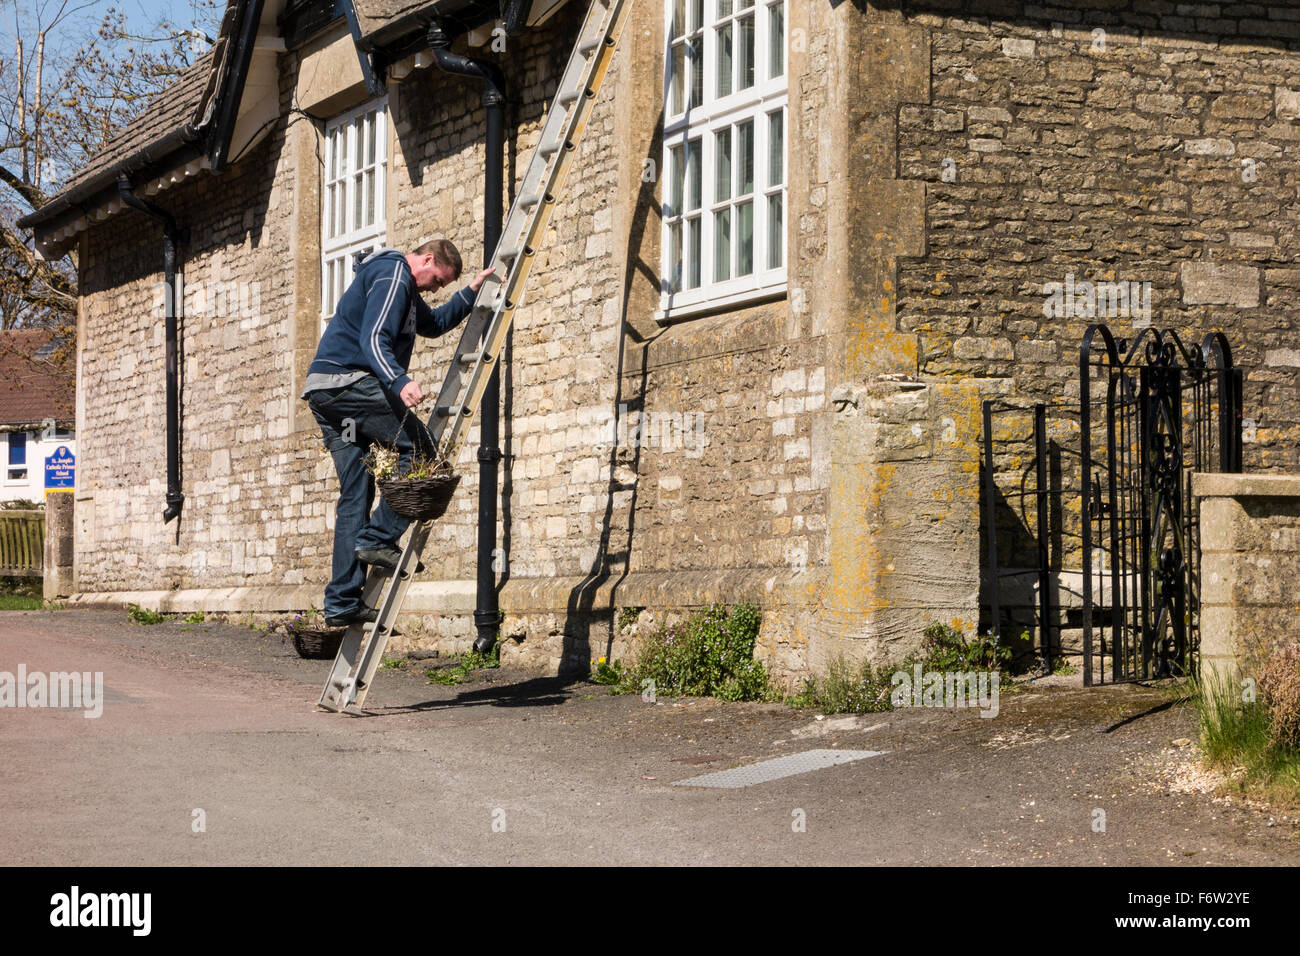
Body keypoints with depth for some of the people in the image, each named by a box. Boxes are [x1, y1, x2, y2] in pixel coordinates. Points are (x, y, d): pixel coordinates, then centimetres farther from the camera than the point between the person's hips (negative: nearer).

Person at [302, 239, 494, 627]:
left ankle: (342, 602, 3)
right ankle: (378, 537, -15)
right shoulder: (393, 275, -6)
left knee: (355, 493, 7)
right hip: (349, 379, -10)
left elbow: (435, 323, 44)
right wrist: (400, 382, -33)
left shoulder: (403, 287, 28)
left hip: (324, 391, 10)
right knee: (419, 450, -8)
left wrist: (470, 293, 36)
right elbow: (373, 339, -19)